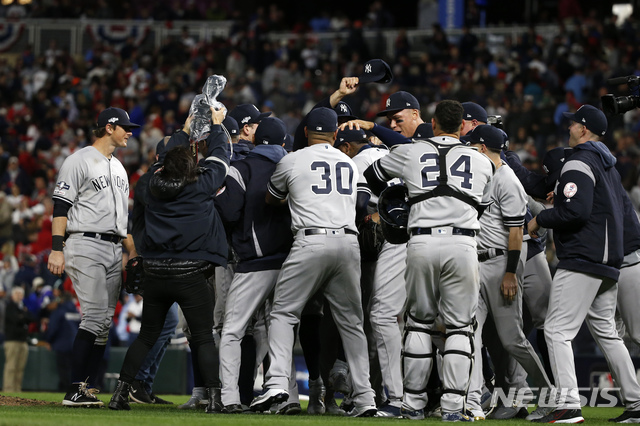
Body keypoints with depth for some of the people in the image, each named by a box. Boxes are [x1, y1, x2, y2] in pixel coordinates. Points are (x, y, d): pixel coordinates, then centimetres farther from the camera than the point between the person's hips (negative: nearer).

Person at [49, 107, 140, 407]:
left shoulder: (118, 168, 22)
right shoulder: (80, 161, -4)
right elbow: (61, 207, -10)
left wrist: (133, 251, 20)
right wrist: (56, 249, -18)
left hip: (114, 250, 8)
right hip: (86, 247, -8)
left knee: (104, 322, 2)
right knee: (96, 317, -17)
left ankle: (85, 390, 4)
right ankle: (74, 391, -17)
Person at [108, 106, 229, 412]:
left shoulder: (156, 184, 6)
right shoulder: (202, 186, -3)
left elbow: (166, 158, 26)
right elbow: (219, 157, 13)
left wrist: (185, 130, 39)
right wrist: (216, 125, 29)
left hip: (155, 274, 4)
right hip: (190, 275, -4)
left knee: (146, 337, 13)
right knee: (203, 338, -1)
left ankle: (121, 393, 8)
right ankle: (214, 396, -9)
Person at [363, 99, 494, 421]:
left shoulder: (410, 153, 11)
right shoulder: (481, 162, 13)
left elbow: (372, 177, 26)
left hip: (422, 242, 0)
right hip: (463, 243, 0)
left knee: (419, 322, 12)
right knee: (459, 326, 5)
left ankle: (414, 403, 12)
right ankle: (453, 406, -2)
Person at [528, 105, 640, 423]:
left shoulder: (578, 164, -11)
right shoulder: (609, 166, 19)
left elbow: (576, 210, -23)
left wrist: (539, 220, -9)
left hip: (582, 259, -10)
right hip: (609, 262, 10)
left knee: (557, 329, -12)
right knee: (605, 331, 16)